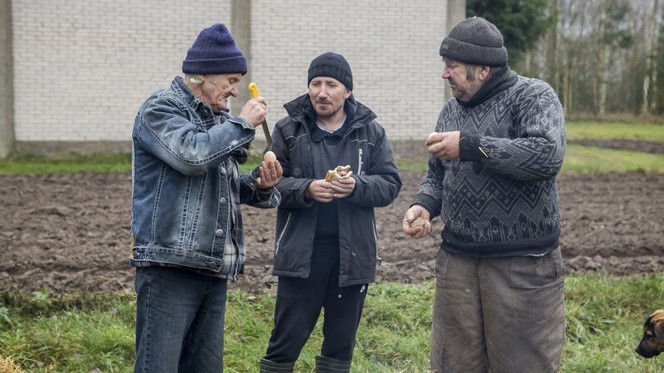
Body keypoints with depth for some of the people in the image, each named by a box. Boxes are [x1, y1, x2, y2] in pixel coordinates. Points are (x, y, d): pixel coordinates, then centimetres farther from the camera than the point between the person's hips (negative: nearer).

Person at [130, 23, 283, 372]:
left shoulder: (218, 119, 20)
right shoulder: (160, 109, -5)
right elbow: (192, 154, -24)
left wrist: (260, 185, 5)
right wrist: (242, 124, -11)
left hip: (214, 271, 8)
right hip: (169, 267, -8)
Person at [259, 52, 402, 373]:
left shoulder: (370, 131, 4)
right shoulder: (288, 129, 1)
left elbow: (390, 184, 1)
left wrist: (357, 186, -19)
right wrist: (306, 189, -21)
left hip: (352, 252, 2)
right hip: (301, 252, -1)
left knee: (341, 341, 12)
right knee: (286, 340, 3)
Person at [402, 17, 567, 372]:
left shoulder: (533, 96, -7)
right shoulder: (452, 110, 12)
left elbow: (547, 156, -24)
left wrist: (470, 145, -21)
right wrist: (423, 205, -2)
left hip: (523, 264, -6)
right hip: (457, 260, 6)